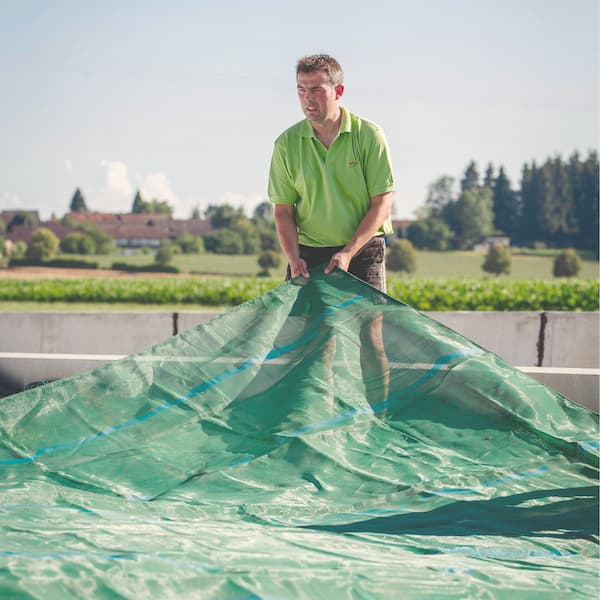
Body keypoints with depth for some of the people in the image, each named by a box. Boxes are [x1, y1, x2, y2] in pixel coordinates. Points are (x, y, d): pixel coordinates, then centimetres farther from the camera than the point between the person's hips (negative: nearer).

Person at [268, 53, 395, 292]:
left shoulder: (369, 135, -4)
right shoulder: (287, 144, 2)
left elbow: (382, 205, -5)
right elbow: (283, 211, 4)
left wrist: (348, 252, -14)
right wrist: (293, 258, -12)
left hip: (363, 252, -2)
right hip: (308, 252, 2)